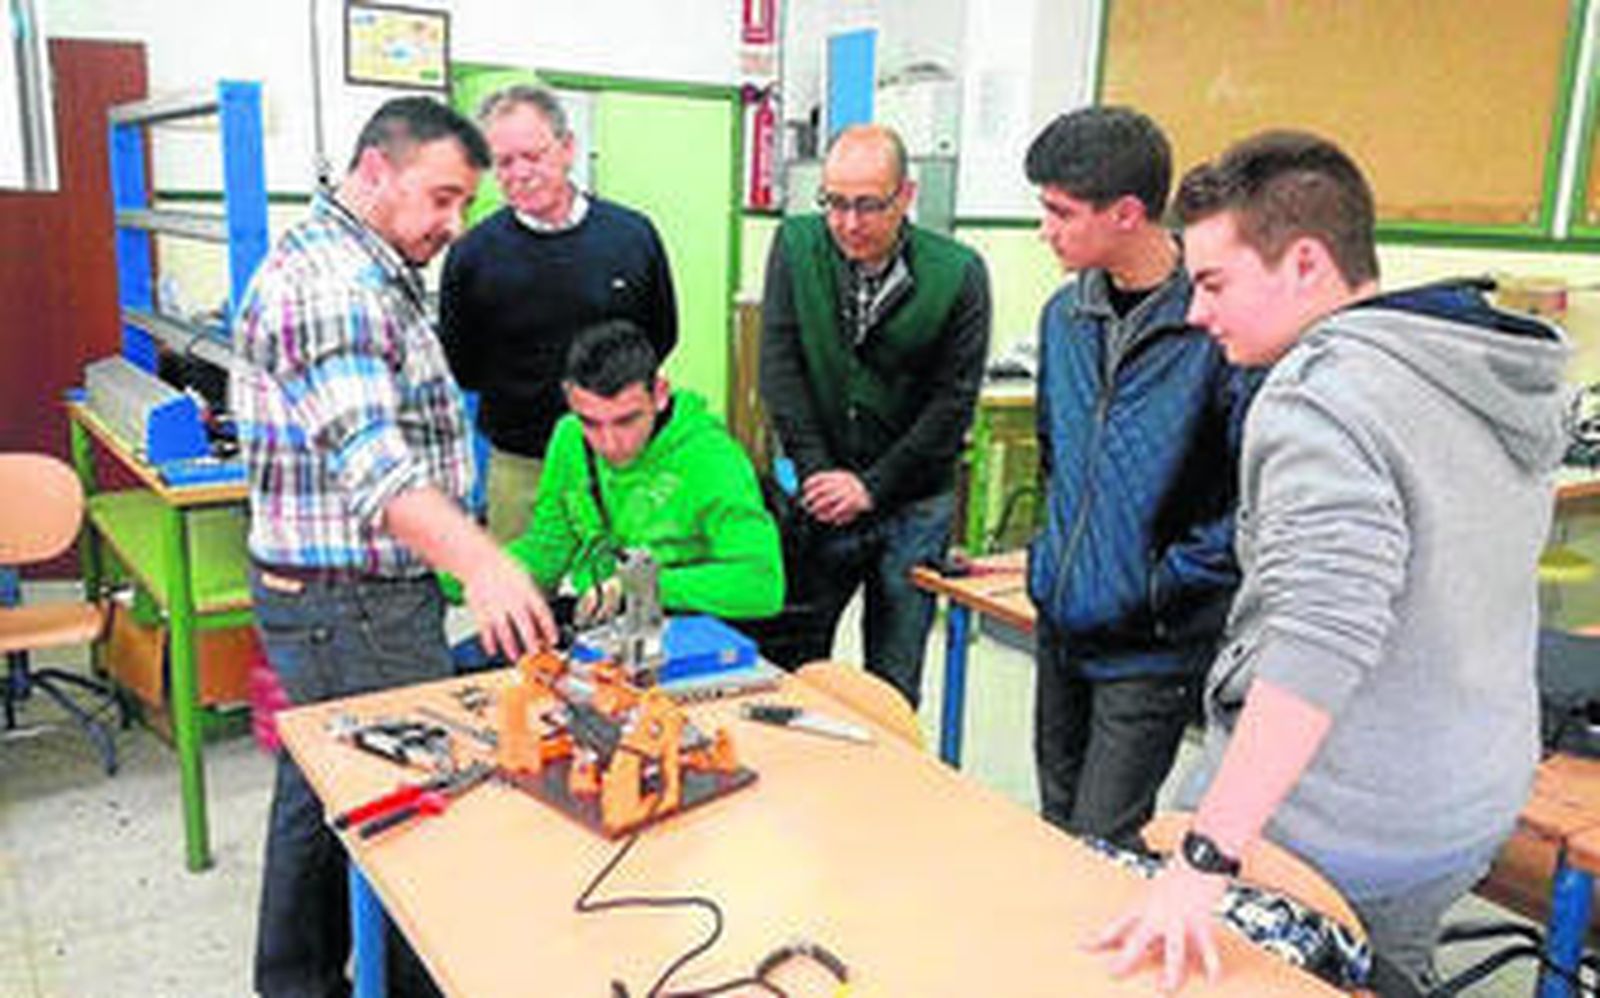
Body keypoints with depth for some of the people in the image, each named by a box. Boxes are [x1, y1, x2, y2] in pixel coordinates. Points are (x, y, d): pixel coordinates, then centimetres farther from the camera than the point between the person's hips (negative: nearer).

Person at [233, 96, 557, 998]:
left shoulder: (370, 271, 15)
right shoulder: (331, 282, -20)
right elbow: (368, 457, -34)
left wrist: (469, 561, 21)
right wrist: (479, 560, -48)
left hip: (326, 593, 11)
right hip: (354, 604, -11)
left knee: (322, 798, 20)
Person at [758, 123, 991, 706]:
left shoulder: (958, 274, -9)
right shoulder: (796, 245, -2)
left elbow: (954, 399, -9)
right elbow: (779, 365, -5)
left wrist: (871, 486, -12)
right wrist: (816, 471, -12)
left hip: (912, 509, -1)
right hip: (819, 497, 1)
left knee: (893, 688, 11)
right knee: (790, 665, 10)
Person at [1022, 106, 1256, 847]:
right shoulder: (1066, 314, 5)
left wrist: (1166, 585, -17)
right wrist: (1053, 553, 11)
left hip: (1153, 646, -7)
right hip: (1061, 620, 7)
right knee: (1055, 828, 21)